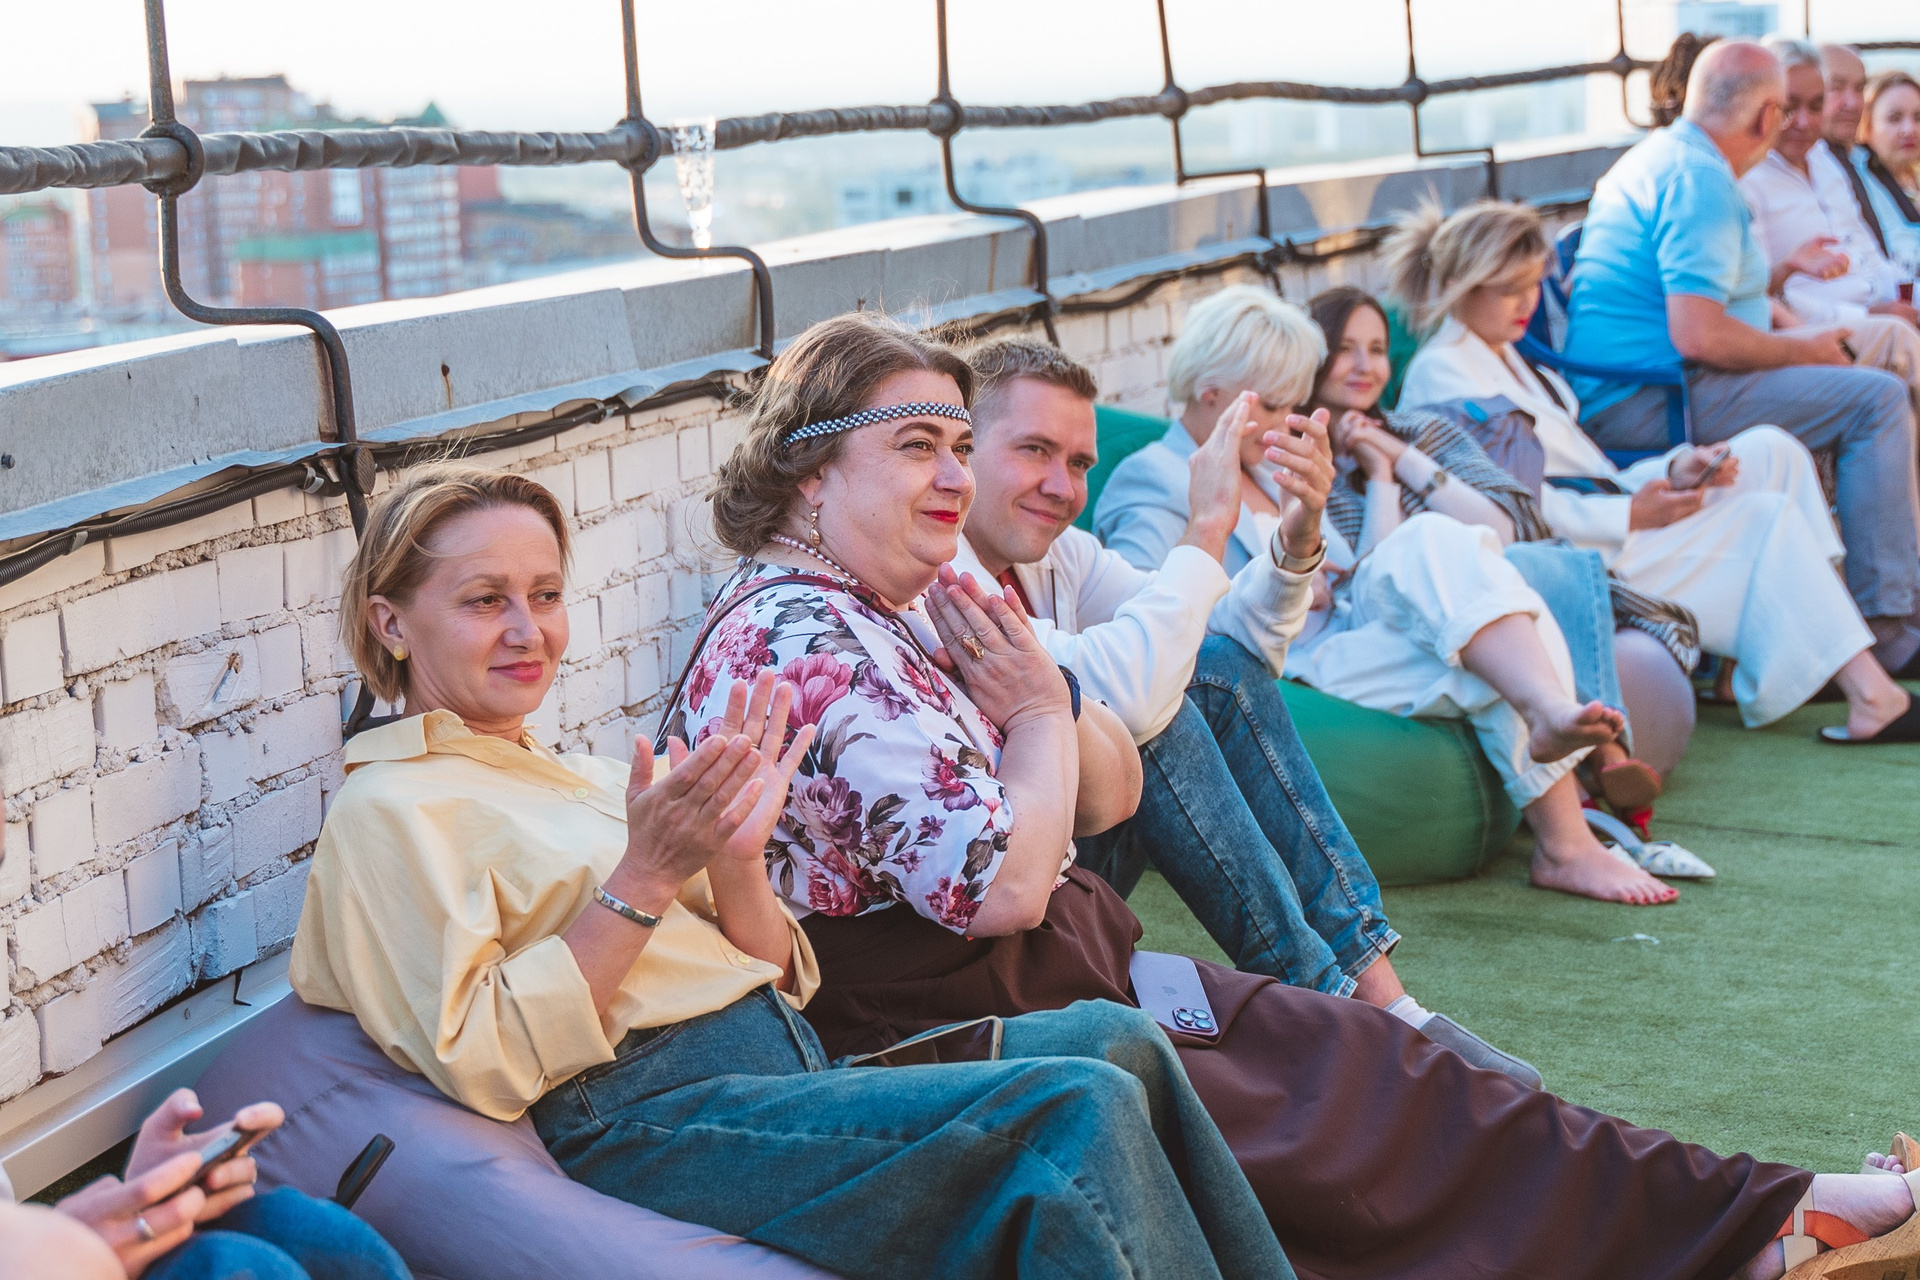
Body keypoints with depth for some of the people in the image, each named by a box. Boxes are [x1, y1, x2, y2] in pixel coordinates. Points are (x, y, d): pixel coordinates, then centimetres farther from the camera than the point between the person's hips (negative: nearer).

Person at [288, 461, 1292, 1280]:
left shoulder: (573, 779, 23)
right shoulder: (390, 809, -1)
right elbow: (482, 1065, -14)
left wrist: (736, 864, -2)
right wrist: (645, 878, -17)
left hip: (793, 1061, 9)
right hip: (654, 1119, -8)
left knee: (1115, 1038, -9)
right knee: (1081, 1110, -23)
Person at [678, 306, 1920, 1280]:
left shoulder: (919, 601, 10)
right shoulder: (804, 645, -21)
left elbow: (1108, 792, 15)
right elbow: (1000, 888, -25)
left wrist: (1044, 698, -4)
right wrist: (1042, 716, -10)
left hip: (1054, 969, 10)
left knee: (1349, 1050, 2)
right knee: (1342, 1093, -7)